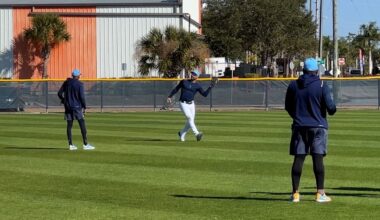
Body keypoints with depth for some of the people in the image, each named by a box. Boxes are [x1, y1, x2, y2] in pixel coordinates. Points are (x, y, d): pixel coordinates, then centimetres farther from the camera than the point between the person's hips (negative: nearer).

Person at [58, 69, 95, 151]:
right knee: (82, 125, -2)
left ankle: (70, 145, 6)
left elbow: (59, 93, 7)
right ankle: (85, 144, -4)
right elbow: (82, 97, -12)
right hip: (77, 107, -5)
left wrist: (63, 100, 24)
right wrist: (84, 107, -3)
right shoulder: (79, 84, -8)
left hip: (68, 107, 5)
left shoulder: (66, 82, 6)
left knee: (69, 125, 7)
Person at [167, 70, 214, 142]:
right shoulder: (184, 82, 1)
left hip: (191, 104, 3)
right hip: (183, 104, -3)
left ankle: (181, 134, 26)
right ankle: (196, 134, -30)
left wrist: (210, 87, -17)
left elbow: (205, 94, -7)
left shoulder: (197, 86, 2)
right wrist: (170, 96, 4)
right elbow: (176, 89, 10)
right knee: (190, 117, -20)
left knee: (191, 121, 4)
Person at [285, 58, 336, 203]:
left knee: (298, 158, 4)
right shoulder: (321, 86, -6)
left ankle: (295, 193, 3)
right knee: (318, 159, -3)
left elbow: (288, 107, 13)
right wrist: (332, 110, 14)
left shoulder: (293, 86, 5)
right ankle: (320, 193, -3)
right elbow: (330, 107, -10)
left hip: (299, 126, 3)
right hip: (318, 126, -3)